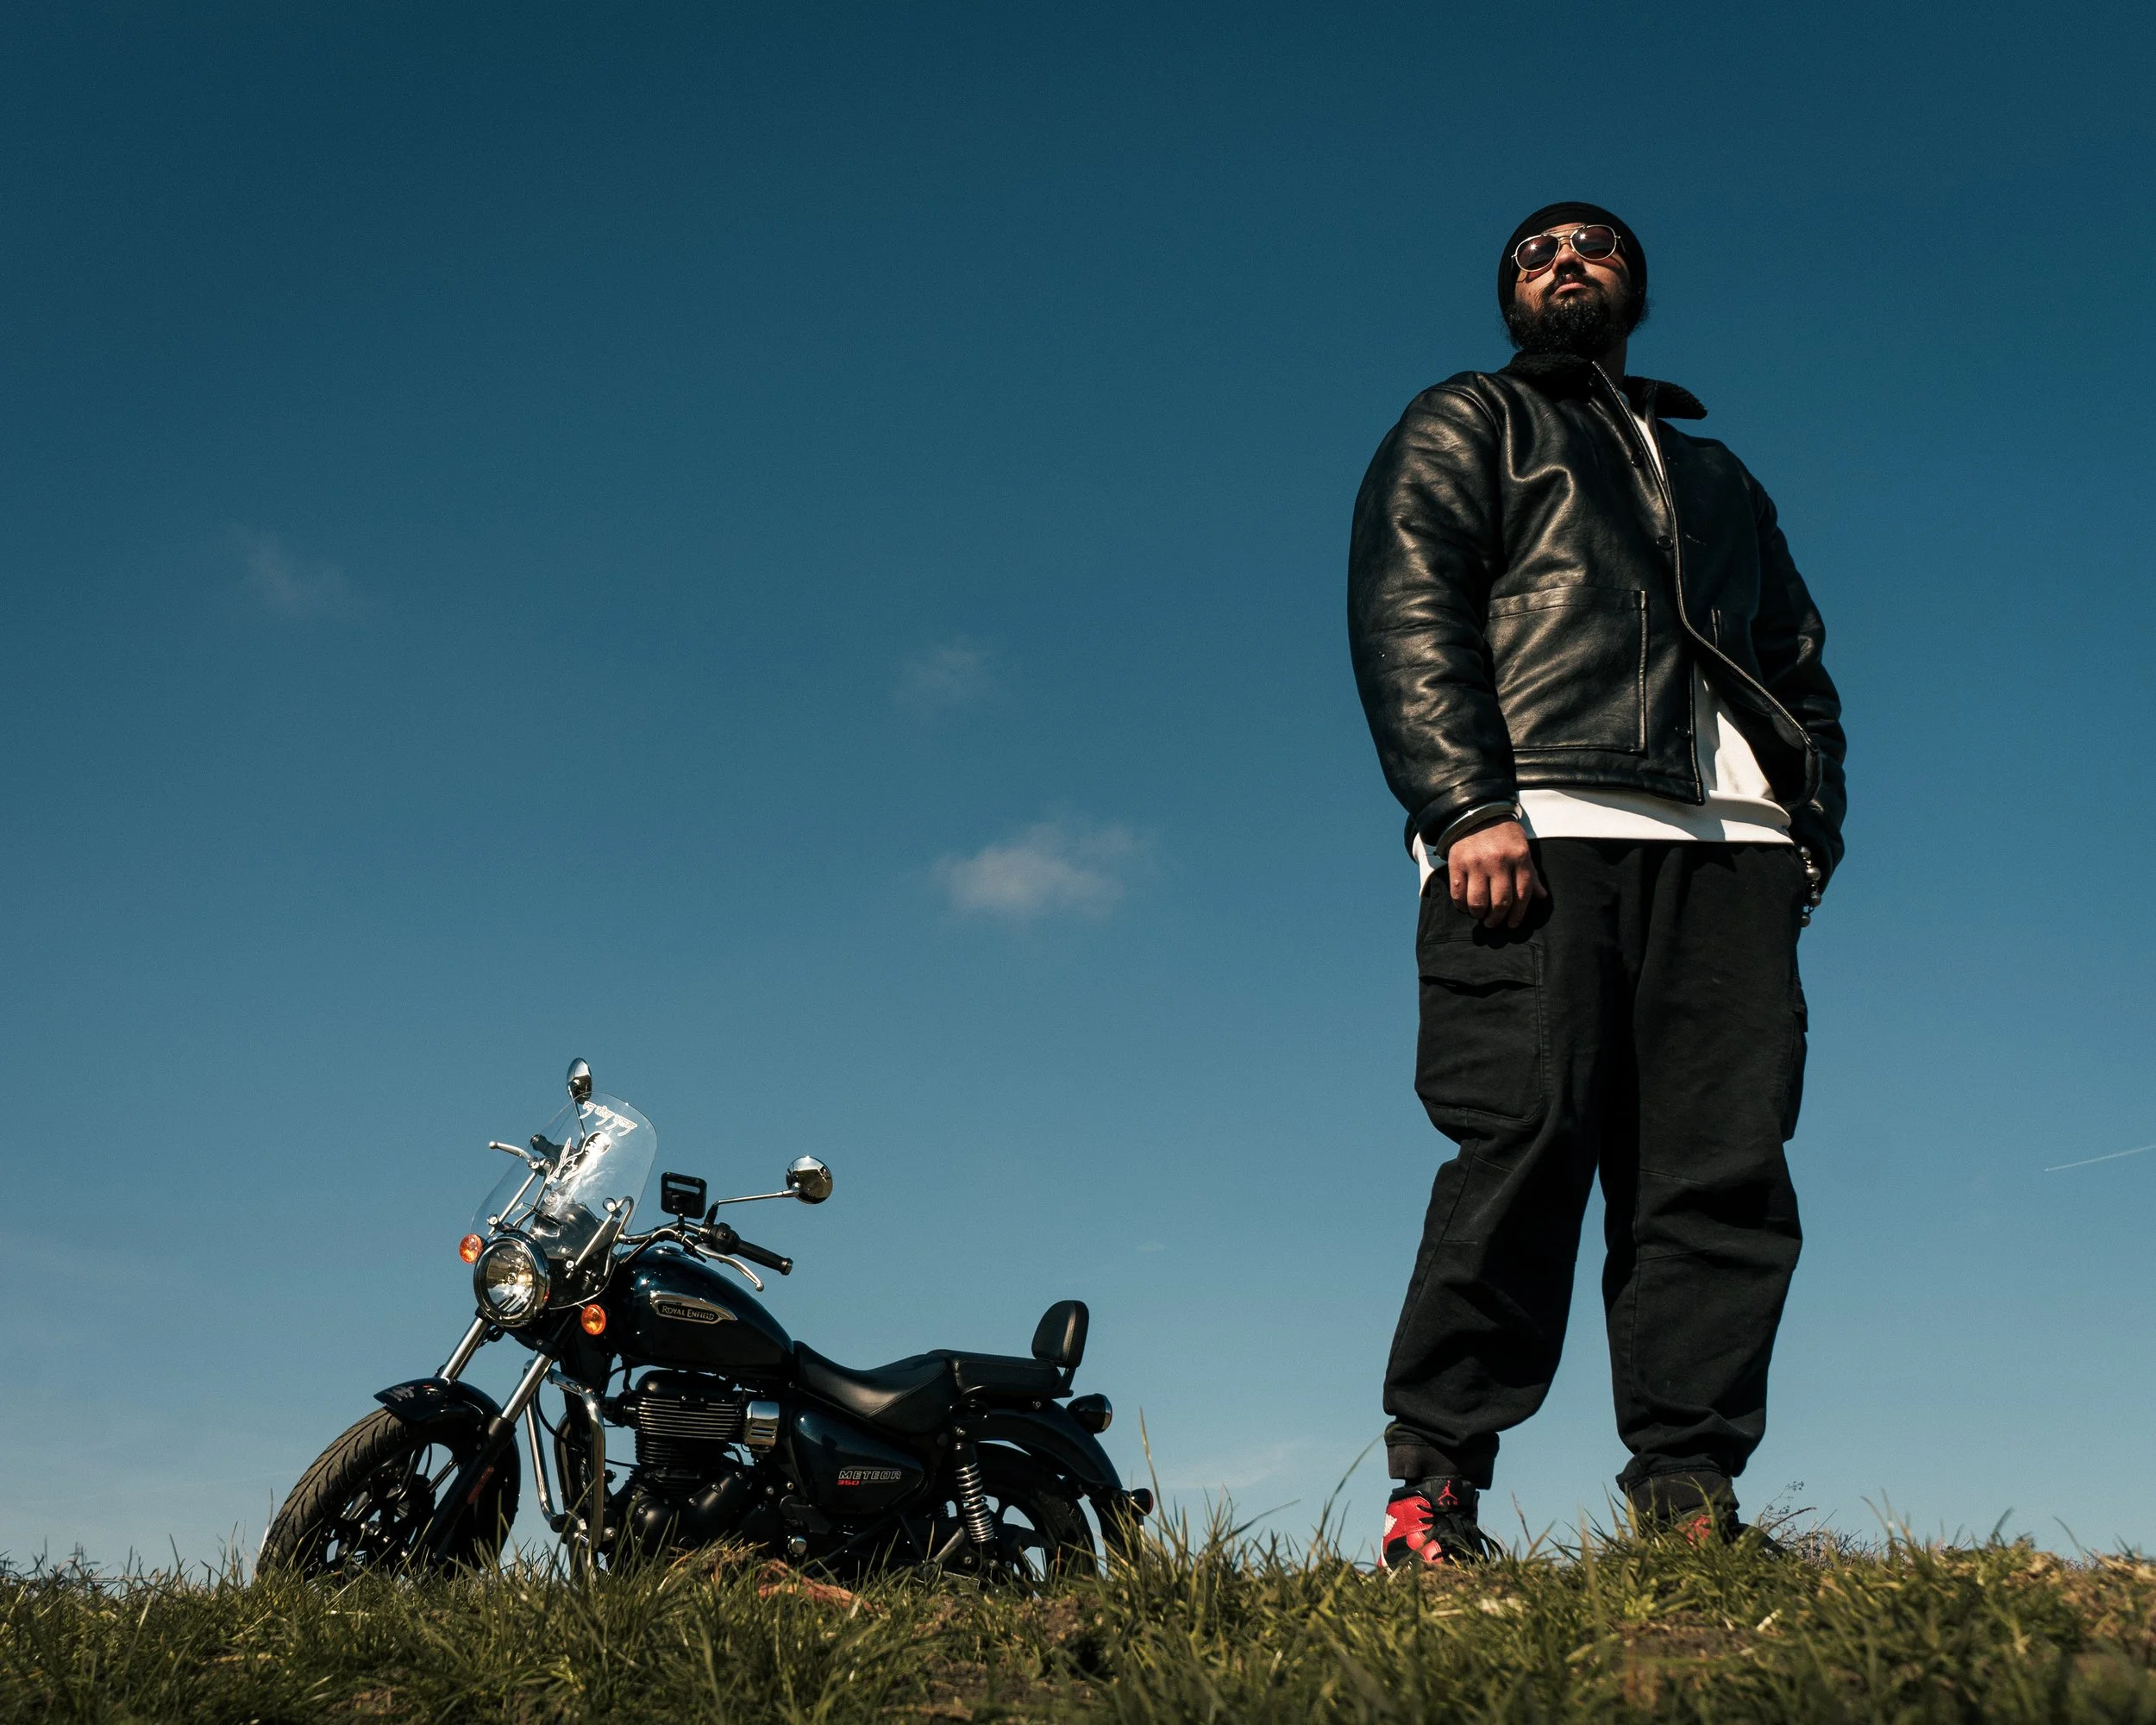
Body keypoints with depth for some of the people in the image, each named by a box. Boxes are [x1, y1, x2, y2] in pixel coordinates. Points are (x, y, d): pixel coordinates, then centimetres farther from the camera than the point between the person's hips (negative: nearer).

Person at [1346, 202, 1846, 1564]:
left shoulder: (1719, 476, 36)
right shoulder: (1467, 425, 21)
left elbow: (1800, 665, 27)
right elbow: (1405, 610, 2)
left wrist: (1812, 827, 6)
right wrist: (1469, 808, -14)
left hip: (1730, 844, 5)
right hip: (1541, 830, -4)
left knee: (1728, 1173, -8)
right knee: (1524, 1152, -15)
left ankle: (1688, 1500, -7)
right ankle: (1434, 1495, -11)